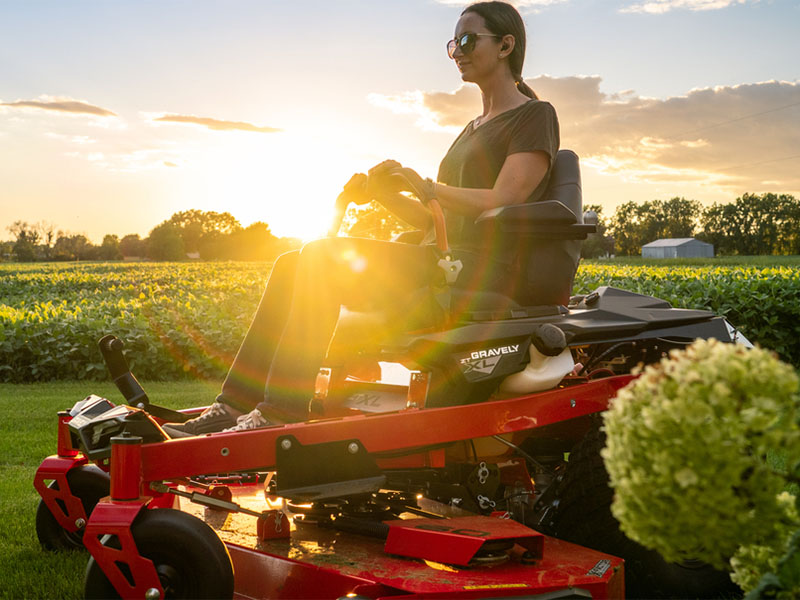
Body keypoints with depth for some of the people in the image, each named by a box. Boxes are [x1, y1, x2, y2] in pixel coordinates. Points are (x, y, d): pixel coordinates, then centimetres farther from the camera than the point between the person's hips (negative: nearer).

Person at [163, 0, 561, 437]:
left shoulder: (534, 116, 1)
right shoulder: (473, 130, 27)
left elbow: (504, 202, -14)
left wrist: (425, 187, -18)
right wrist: (382, 194, 5)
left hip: (486, 271, -8)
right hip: (444, 262, 8)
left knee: (324, 259, -24)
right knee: (292, 267, -6)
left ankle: (281, 413, -25)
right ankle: (235, 406, -11)